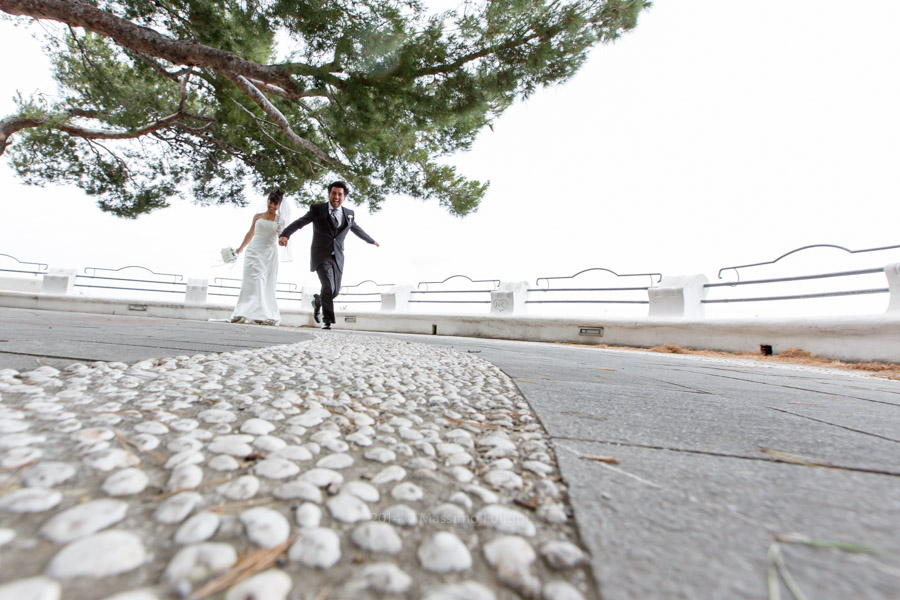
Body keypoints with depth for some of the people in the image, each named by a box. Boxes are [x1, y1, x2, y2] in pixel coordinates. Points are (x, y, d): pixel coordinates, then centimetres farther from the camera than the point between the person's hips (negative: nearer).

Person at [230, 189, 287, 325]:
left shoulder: (280, 220, 9)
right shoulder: (258, 216, 13)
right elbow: (250, 234, 20)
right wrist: (240, 248, 22)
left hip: (269, 253, -1)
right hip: (254, 251, 1)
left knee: (266, 284, -1)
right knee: (252, 281, -6)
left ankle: (263, 315, 0)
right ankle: (244, 314, -7)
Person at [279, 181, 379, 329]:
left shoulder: (349, 214, 9)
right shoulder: (317, 209, -2)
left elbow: (357, 229, 27)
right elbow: (298, 223, -11)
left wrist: (371, 240, 39)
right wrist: (284, 235, -28)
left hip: (337, 257, 4)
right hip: (321, 256, -4)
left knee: (335, 290, 5)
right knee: (328, 286, -17)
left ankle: (317, 301, 39)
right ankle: (327, 320, 0)